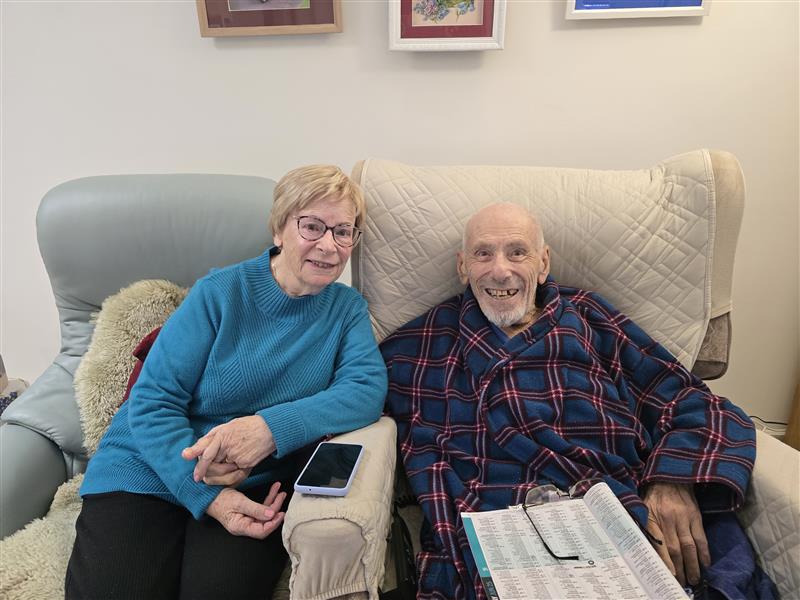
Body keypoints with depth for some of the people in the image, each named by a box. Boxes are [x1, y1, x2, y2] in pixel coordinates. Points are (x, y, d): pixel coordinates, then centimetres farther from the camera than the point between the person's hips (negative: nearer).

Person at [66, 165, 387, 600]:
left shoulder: (346, 308, 1)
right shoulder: (221, 292, -8)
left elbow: (368, 387, -14)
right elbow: (151, 402, -9)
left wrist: (271, 427, -28)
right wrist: (207, 495, -21)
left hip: (260, 485, 1)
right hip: (150, 471, 0)